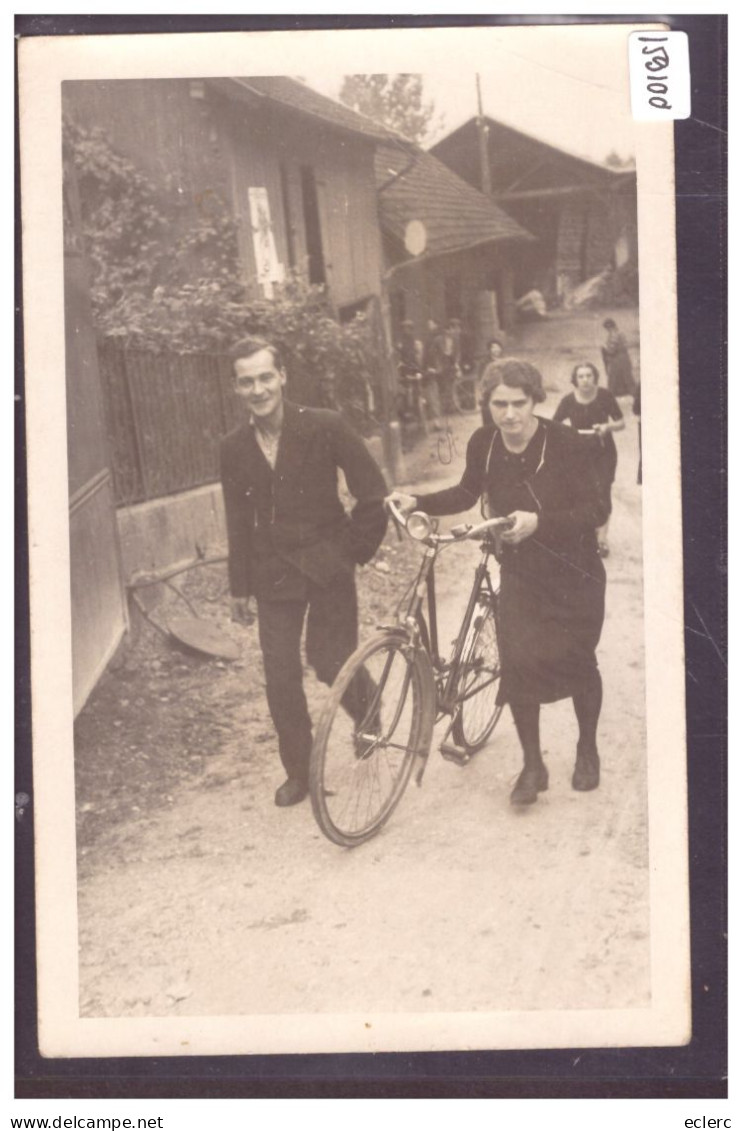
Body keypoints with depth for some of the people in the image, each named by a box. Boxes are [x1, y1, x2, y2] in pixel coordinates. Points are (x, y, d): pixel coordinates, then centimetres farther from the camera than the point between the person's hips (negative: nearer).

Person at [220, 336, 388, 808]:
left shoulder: (325, 427, -11)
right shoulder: (235, 447, 1)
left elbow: (373, 491, -6)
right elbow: (238, 522, 9)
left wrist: (356, 550, -3)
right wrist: (239, 587, 10)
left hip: (327, 565, -3)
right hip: (274, 574, 3)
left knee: (332, 661, -6)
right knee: (281, 677, 3)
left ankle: (368, 716, 29)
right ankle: (298, 772, 20)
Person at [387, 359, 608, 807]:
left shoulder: (564, 443, -22)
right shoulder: (483, 444, -10)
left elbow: (597, 510, -24)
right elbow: (467, 493, 9)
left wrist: (538, 521, -37)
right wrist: (418, 502, -6)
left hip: (574, 573, -2)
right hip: (520, 572, 2)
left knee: (578, 664, 11)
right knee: (517, 663, -10)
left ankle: (588, 749, 37)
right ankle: (533, 765, 8)